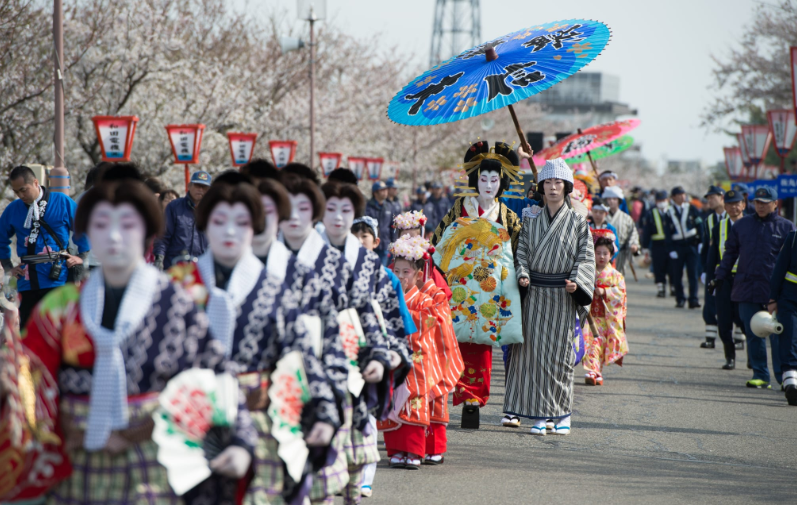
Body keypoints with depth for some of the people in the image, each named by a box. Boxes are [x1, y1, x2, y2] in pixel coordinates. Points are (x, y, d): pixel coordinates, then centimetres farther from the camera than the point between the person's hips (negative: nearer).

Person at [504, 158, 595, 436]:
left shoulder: (577, 222, 3)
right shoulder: (531, 219, 9)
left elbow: (585, 257, 1)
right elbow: (522, 251, 8)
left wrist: (576, 282, -15)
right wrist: (523, 275, -10)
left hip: (562, 297, -2)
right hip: (535, 295, 2)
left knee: (559, 353, -2)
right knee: (533, 351, -2)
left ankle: (563, 415, 8)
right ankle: (538, 416, 3)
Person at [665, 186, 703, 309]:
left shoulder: (692, 209, 4)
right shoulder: (670, 212, 4)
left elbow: (700, 225, 5)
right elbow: (668, 232, 3)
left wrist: (701, 241, -3)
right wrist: (670, 249, -5)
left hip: (691, 245, 0)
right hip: (677, 247, 0)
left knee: (693, 273, -5)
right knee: (677, 275, 1)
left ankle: (693, 299, -3)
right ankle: (680, 299, 11)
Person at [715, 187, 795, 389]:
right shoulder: (742, 225, 12)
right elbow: (730, 252, 18)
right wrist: (721, 277, 12)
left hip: (775, 289, -3)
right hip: (747, 287, 3)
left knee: (778, 334, -4)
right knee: (753, 334, 3)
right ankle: (760, 375, 10)